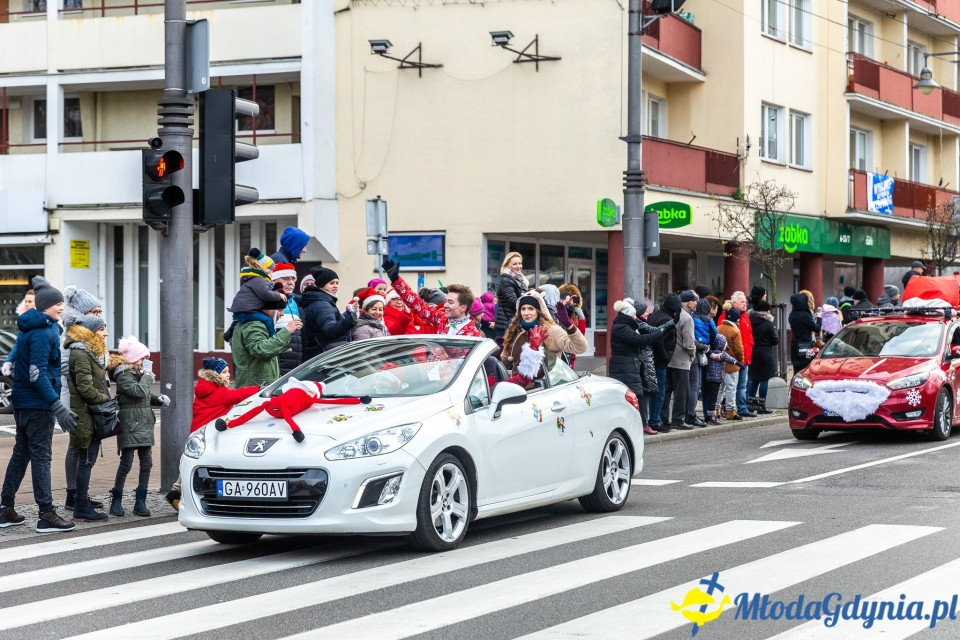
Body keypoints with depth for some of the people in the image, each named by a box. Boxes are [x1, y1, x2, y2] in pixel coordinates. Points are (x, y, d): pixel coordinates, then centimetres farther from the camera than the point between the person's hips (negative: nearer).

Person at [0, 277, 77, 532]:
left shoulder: (28, 328, 11)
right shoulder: (42, 332, -18)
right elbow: (37, 374, -23)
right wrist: (58, 407, -25)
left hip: (22, 403, 9)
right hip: (38, 404, -9)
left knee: (21, 453, 14)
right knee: (41, 456, -7)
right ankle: (47, 515, -5)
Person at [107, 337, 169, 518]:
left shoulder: (137, 374, 18)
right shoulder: (123, 375, -11)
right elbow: (139, 391, -25)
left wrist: (158, 399, 8)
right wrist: (147, 375, -13)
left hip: (144, 426, 9)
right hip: (130, 426, -9)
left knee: (146, 463, 4)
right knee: (126, 464, -5)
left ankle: (140, 503, 7)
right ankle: (116, 502, 5)